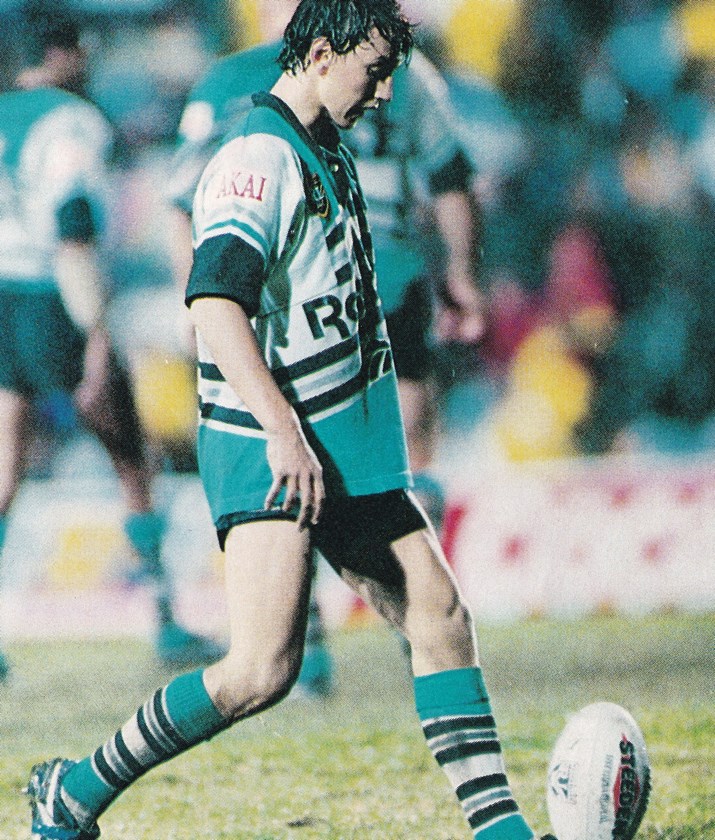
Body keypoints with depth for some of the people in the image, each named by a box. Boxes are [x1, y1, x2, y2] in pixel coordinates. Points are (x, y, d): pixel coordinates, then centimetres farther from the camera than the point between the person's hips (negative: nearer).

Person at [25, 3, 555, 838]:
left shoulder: (323, 153, 16)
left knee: (440, 612, 4)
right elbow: (214, 301, -25)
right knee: (263, 669, -16)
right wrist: (283, 432, -30)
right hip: (269, 455, -10)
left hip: (346, 448, 10)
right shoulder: (259, 157, -15)